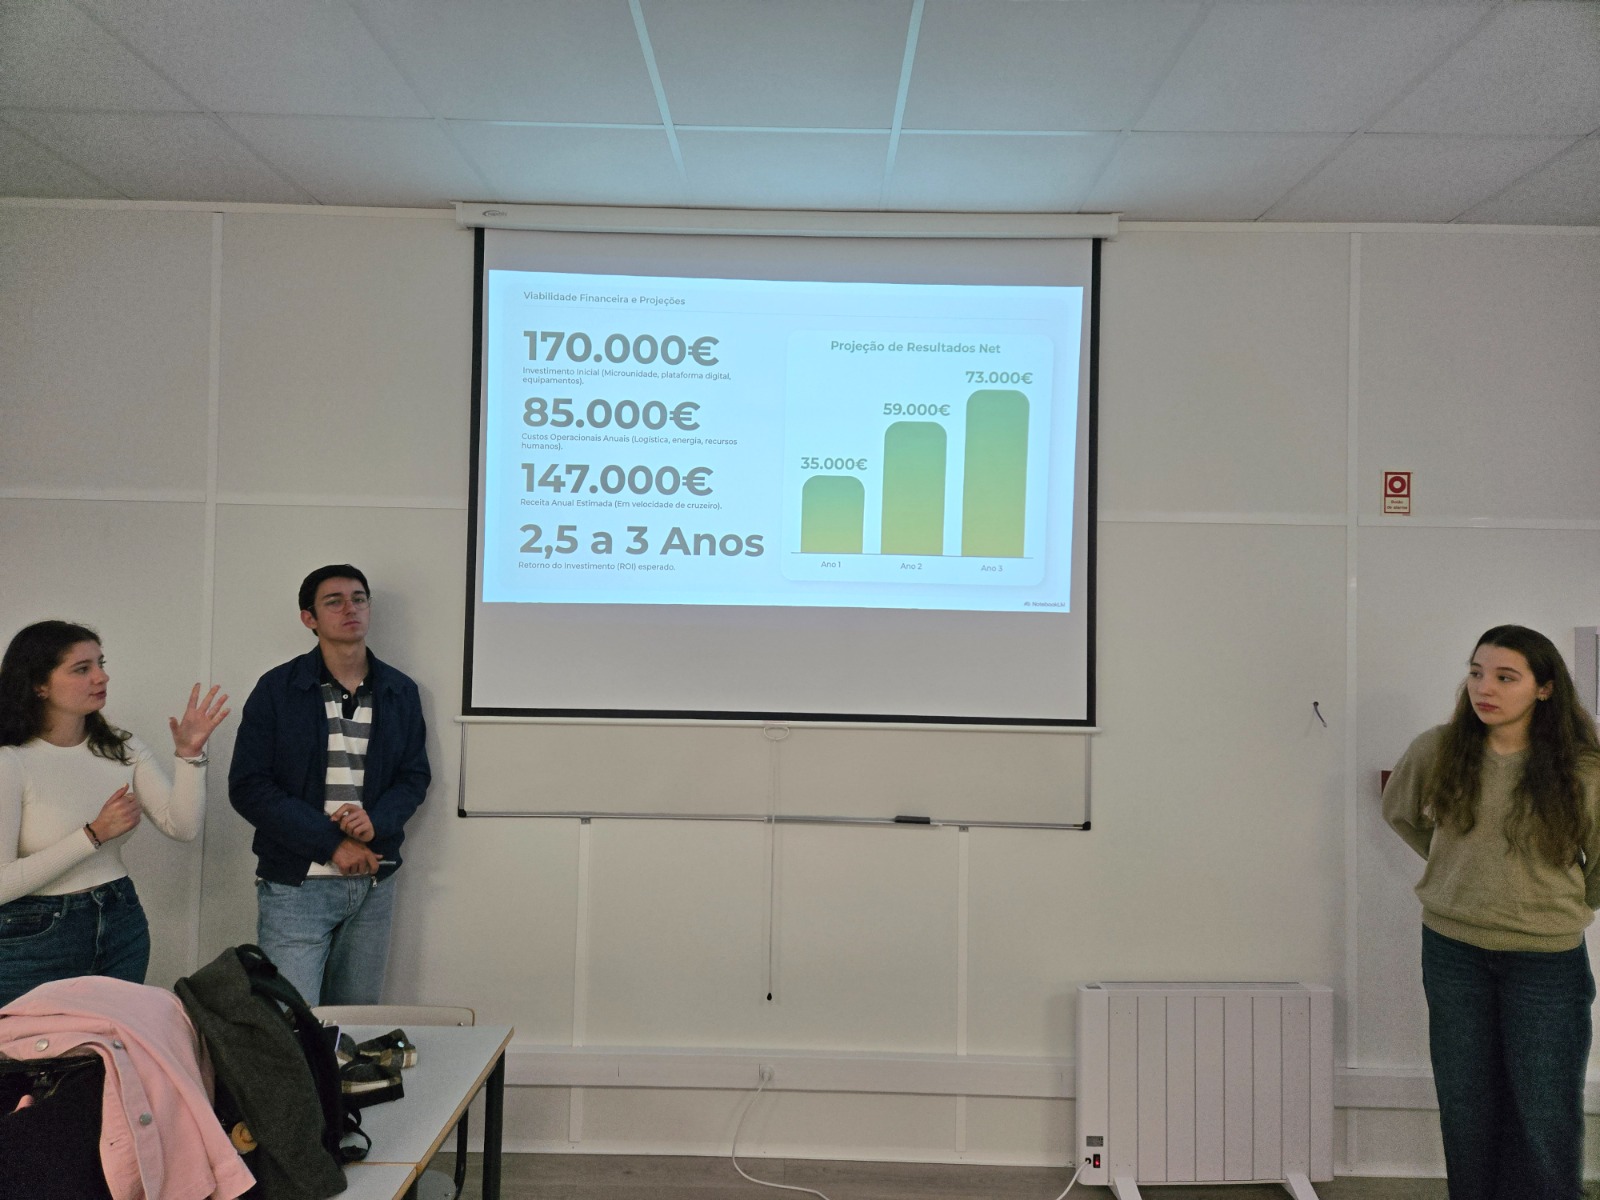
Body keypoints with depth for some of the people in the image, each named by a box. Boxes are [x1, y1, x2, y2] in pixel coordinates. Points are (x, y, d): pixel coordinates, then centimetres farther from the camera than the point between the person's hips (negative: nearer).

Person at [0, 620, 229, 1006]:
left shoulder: (121, 748, 3)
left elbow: (182, 827, -4)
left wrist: (189, 754, -15)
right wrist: (95, 834, -22)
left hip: (121, 925, 5)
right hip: (36, 936, -5)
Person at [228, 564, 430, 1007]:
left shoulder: (400, 692, 6)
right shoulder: (278, 688, -4)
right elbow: (248, 787, -7)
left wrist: (377, 821, -12)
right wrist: (332, 843, -14)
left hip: (374, 884, 4)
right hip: (296, 883, -3)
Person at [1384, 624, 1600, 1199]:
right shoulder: (1436, 752, -8)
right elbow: (1400, 813, 13)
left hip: (1547, 958, -2)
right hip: (1452, 951, 2)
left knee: (1546, 1119, 6)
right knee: (1465, 1109, 14)